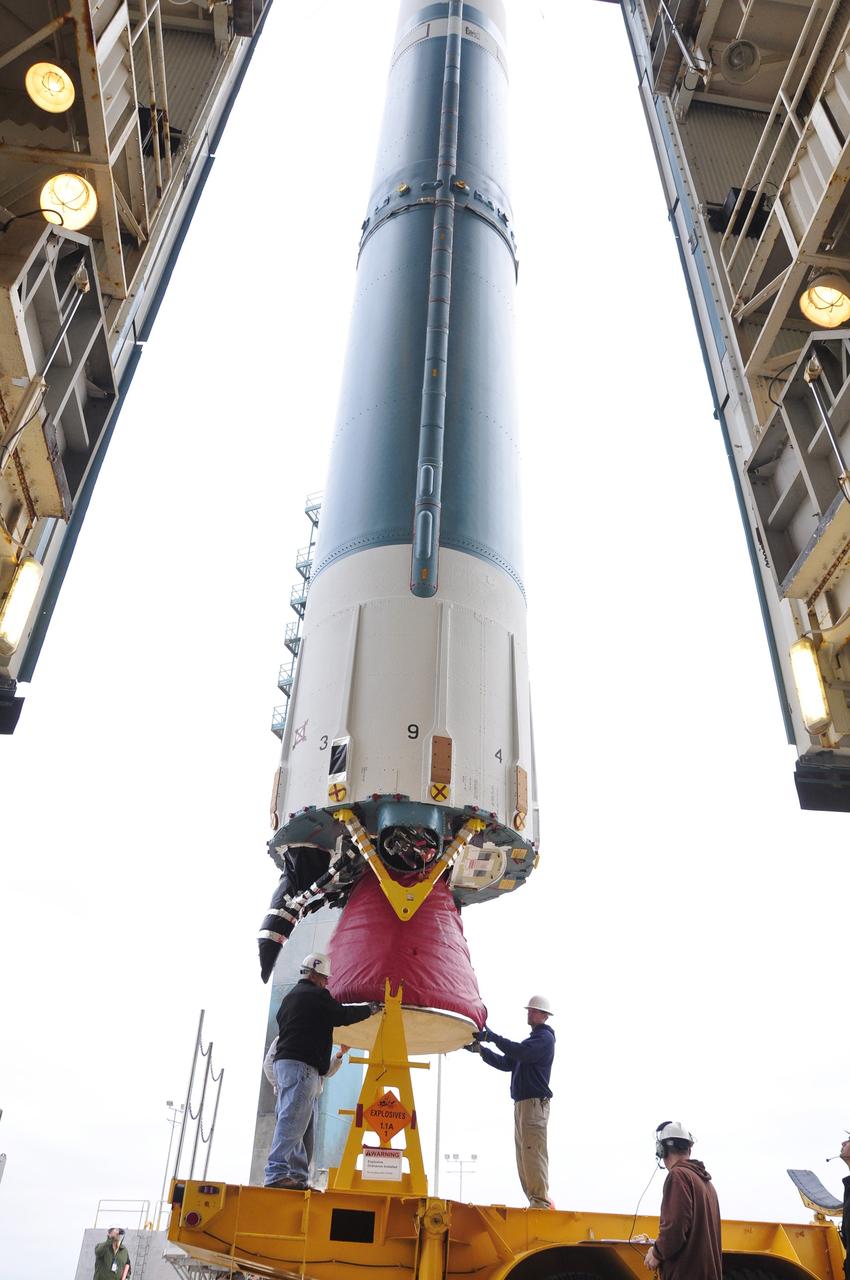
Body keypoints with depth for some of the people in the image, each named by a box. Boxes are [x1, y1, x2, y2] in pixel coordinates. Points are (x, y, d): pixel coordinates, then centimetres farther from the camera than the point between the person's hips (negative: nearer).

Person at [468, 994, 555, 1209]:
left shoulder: (545, 1037, -4)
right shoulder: (530, 1039, 25)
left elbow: (521, 1052, -23)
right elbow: (506, 1063, 20)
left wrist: (492, 1036, -20)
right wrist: (481, 1050, 7)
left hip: (535, 1103, -10)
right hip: (522, 1103, 10)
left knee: (533, 1153, -14)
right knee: (523, 1155, 8)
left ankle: (541, 1202, -14)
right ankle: (535, 1202, 11)